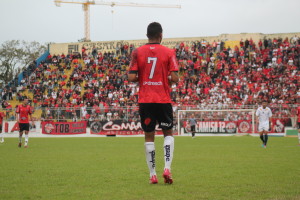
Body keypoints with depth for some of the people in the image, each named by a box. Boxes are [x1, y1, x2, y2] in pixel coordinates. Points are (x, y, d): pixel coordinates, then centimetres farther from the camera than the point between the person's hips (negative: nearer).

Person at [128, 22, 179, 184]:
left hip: (145, 101, 1)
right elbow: (175, 78, -9)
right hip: (163, 100, -1)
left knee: (149, 136, 8)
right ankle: (167, 168, -3)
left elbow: (131, 77, -7)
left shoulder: (137, 52, 0)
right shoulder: (168, 52, -3)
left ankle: (152, 175, 8)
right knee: (168, 133, 14)